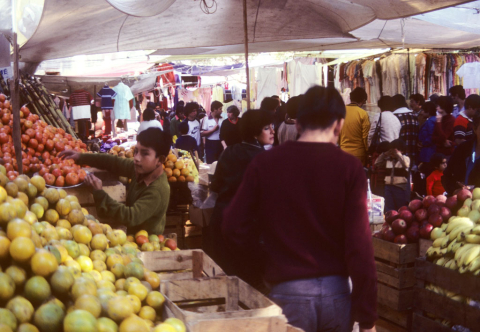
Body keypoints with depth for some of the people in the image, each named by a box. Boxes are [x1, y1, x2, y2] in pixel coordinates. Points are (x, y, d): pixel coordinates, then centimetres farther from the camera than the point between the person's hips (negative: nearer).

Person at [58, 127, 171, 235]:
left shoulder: (158, 190, -27)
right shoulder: (140, 168, -4)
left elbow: (130, 217, -32)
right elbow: (113, 162, 7)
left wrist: (99, 193, -30)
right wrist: (81, 157, -1)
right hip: (132, 235, 7)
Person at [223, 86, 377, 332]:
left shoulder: (264, 163, -4)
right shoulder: (349, 167, -7)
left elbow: (234, 228, -5)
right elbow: (359, 244, -11)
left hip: (288, 292, 0)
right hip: (336, 292, 1)